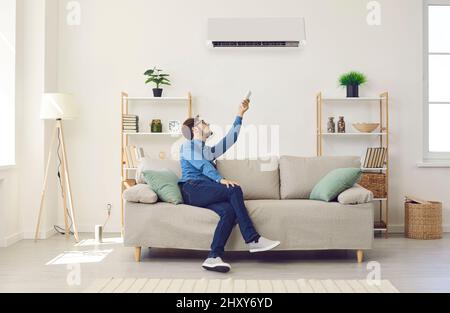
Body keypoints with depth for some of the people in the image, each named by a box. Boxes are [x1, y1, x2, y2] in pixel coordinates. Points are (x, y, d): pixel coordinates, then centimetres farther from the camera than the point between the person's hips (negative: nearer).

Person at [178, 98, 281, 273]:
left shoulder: (209, 151, 35)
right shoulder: (188, 145, 12)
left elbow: (230, 139, 30)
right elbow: (201, 164, -6)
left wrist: (240, 115, 28)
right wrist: (221, 179, -20)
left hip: (206, 192, 6)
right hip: (193, 189, -6)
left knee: (229, 210, -28)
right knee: (234, 190, -27)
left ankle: (214, 258, -39)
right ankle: (252, 240, -26)